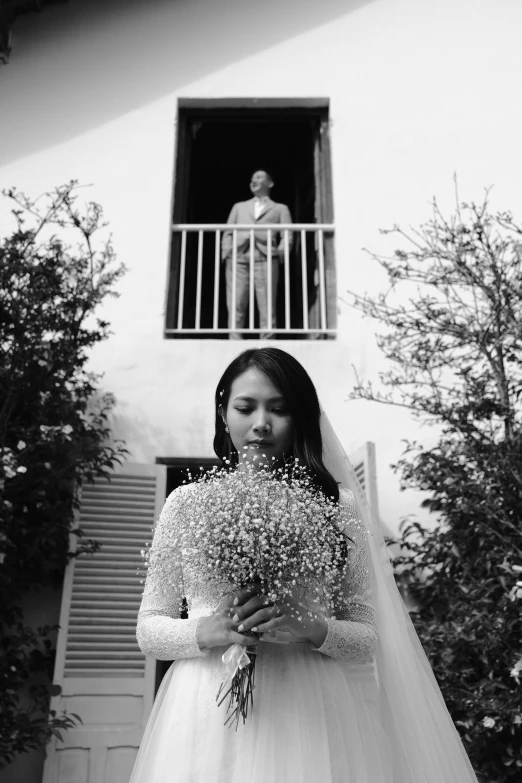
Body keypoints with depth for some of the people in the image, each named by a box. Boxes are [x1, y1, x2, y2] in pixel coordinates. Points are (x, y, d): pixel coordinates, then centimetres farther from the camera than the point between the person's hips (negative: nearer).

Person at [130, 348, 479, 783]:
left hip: (309, 708, 0)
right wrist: (209, 631, -14)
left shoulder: (335, 507, 1)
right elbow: (149, 629, 6)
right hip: (209, 709, 1)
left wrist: (310, 629, -17)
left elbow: (368, 639, 3)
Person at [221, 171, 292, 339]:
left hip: (265, 258, -2)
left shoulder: (280, 208, 23)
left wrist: (279, 253, -8)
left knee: (267, 307, -11)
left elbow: (287, 236, 10)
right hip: (237, 257, 2)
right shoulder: (239, 207, 30)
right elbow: (228, 233, 21)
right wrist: (226, 252, 3)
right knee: (235, 305, -10)